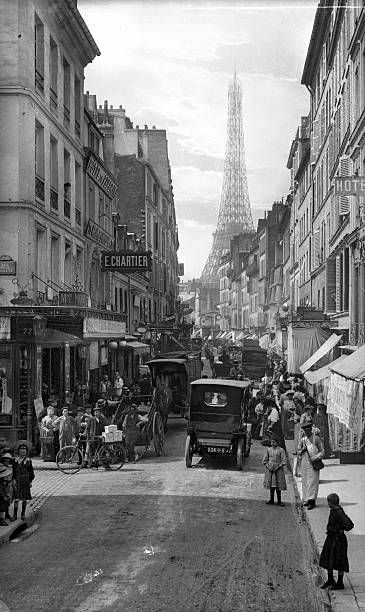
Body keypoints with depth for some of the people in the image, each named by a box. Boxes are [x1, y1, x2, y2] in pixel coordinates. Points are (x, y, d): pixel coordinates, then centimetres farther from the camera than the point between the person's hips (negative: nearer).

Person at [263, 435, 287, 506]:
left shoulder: (281, 450, -4)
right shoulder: (268, 449, 6)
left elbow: (284, 461, -5)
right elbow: (265, 460, 10)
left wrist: (277, 467, -13)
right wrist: (268, 466, -5)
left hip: (278, 469, -3)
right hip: (270, 469, 3)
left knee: (278, 485, -1)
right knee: (271, 485, 7)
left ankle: (279, 501, 7)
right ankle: (271, 500, 17)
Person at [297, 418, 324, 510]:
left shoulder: (316, 438, -3)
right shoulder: (302, 439, 10)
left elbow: (322, 451, 0)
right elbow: (298, 452, 17)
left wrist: (316, 458, -15)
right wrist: (302, 450, -4)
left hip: (313, 463, -5)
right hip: (304, 463, 5)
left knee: (312, 481, -10)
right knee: (304, 482, 7)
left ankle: (312, 501, -12)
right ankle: (306, 500, 14)